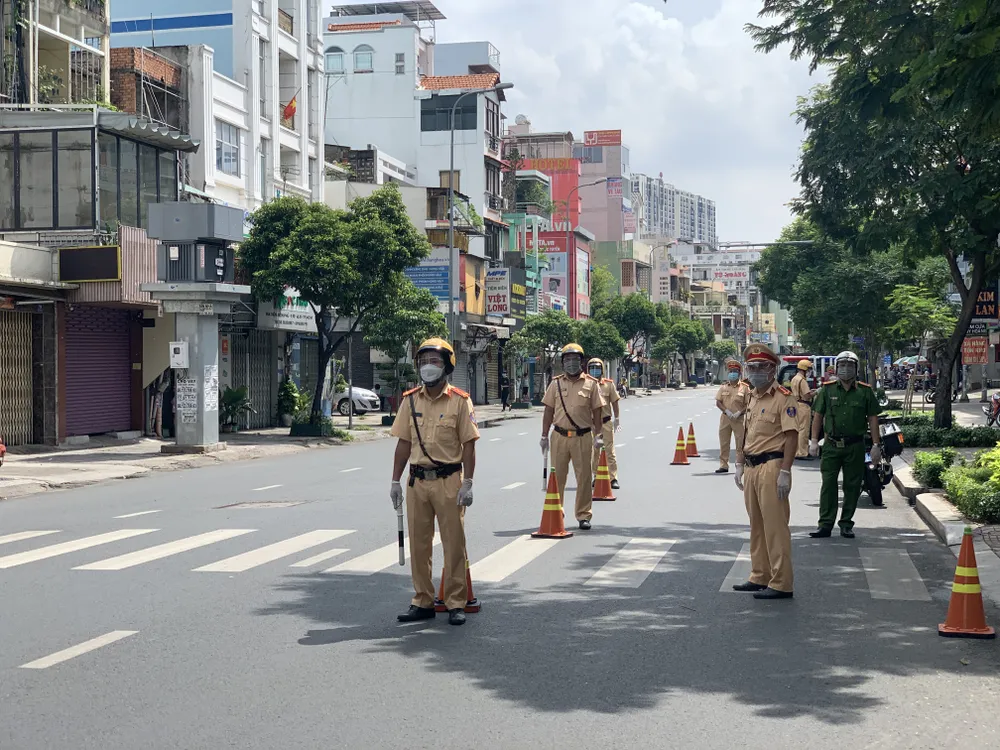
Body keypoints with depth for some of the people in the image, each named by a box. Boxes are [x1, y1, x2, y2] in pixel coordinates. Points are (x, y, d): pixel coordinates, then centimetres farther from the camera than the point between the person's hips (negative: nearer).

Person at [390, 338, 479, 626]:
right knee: (418, 544, 8)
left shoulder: (460, 401, -3)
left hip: (448, 481, -4)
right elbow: (404, 443, 11)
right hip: (417, 481, 4)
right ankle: (423, 602, 18)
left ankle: (456, 603, 10)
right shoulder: (410, 400, 7)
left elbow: (468, 445, -4)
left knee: (454, 543, 1)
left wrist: (467, 484, -11)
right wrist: (395, 481, 6)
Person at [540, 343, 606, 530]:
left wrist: (598, 435, 0)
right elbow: (549, 411, 9)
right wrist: (544, 436, 6)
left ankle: (584, 515, 13)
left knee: (584, 478, 3)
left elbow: (596, 411, 4)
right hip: (560, 436, 1)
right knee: (557, 476, 7)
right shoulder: (556, 384, 7)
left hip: (583, 437, -1)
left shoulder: (591, 384, 3)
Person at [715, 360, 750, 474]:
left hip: (739, 419, -3)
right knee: (723, 442, 4)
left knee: (741, 443, -1)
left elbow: (748, 404, -1)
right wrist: (727, 411, -11)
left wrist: (739, 413, -15)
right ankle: (723, 466, 10)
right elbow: (718, 402, 6)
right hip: (725, 418, 3)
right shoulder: (724, 387, 9)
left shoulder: (744, 387, 0)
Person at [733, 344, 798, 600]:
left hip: (771, 466, -9)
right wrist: (740, 465, 17)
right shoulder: (752, 398, 16)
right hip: (751, 468, 9)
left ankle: (781, 583, -3)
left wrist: (785, 472, -20)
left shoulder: (783, 397, -10)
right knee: (757, 525, 15)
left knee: (775, 526, -7)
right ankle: (760, 577, 24)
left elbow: (791, 436, -15)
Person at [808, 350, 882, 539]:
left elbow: (873, 419, 5)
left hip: (855, 446, 0)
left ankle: (846, 525, 16)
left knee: (852, 486, 6)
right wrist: (814, 441, 1)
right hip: (832, 445, 0)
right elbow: (818, 416, 7)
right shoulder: (827, 390, 3)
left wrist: (876, 445, 0)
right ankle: (825, 525, 1)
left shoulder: (865, 391, 3)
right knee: (828, 484, -3)